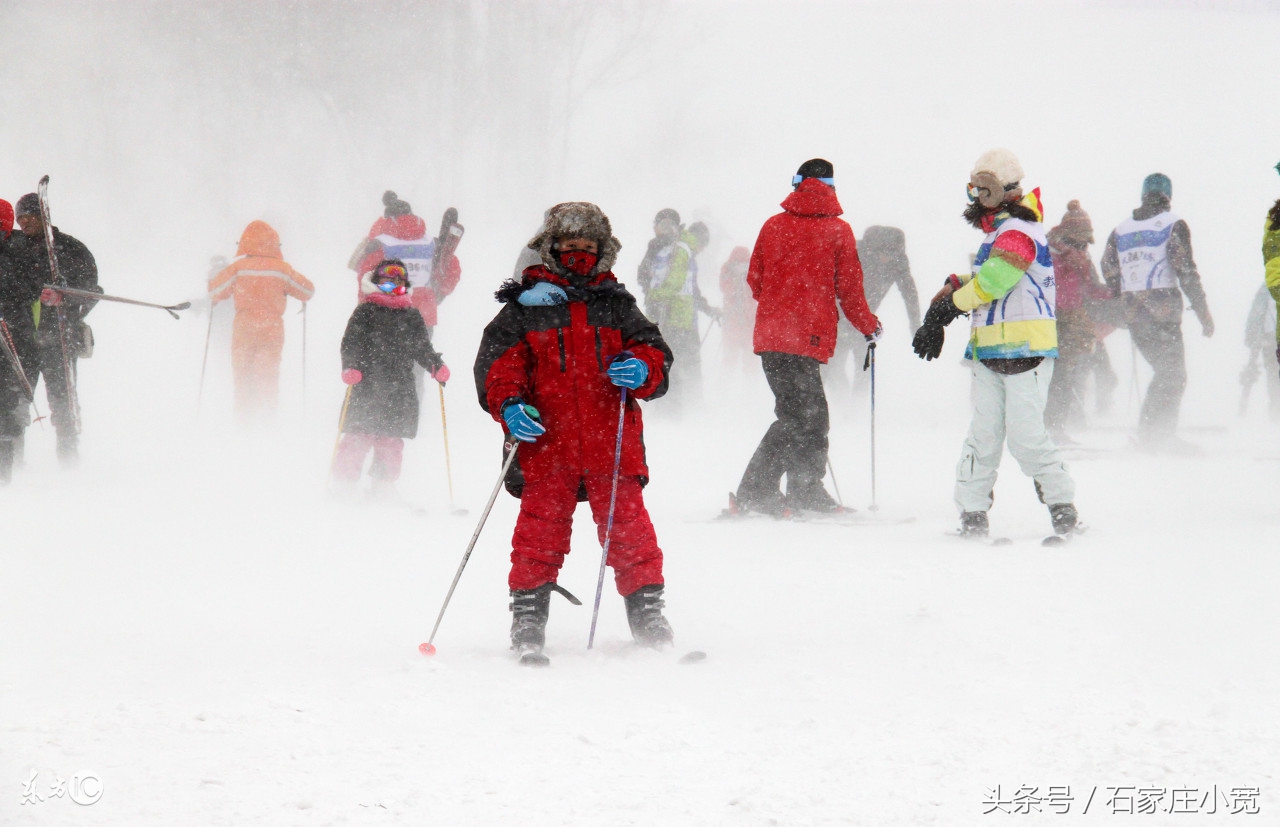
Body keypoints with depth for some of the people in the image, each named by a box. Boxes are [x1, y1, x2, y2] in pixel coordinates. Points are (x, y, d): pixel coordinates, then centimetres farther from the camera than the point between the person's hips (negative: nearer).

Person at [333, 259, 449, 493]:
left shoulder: (412, 317, 17)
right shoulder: (365, 312, 5)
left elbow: (422, 348, 20)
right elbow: (350, 342, -1)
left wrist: (437, 367, 4)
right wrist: (350, 367, -17)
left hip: (400, 390, 4)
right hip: (366, 386, -4)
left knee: (392, 440, 3)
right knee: (359, 437, -8)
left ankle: (384, 486, 11)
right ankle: (345, 485, -2)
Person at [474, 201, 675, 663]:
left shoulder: (617, 308, 16)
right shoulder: (524, 308, 9)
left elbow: (656, 354, 15)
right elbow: (495, 363, 6)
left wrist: (642, 370, -9)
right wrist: (509, 405, -12)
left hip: (611, 441, 1)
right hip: (545, 440, -1)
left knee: (627, 522, -1)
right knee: (540, 528, -4)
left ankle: (646, 608, 9)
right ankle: (528, 618, 4)